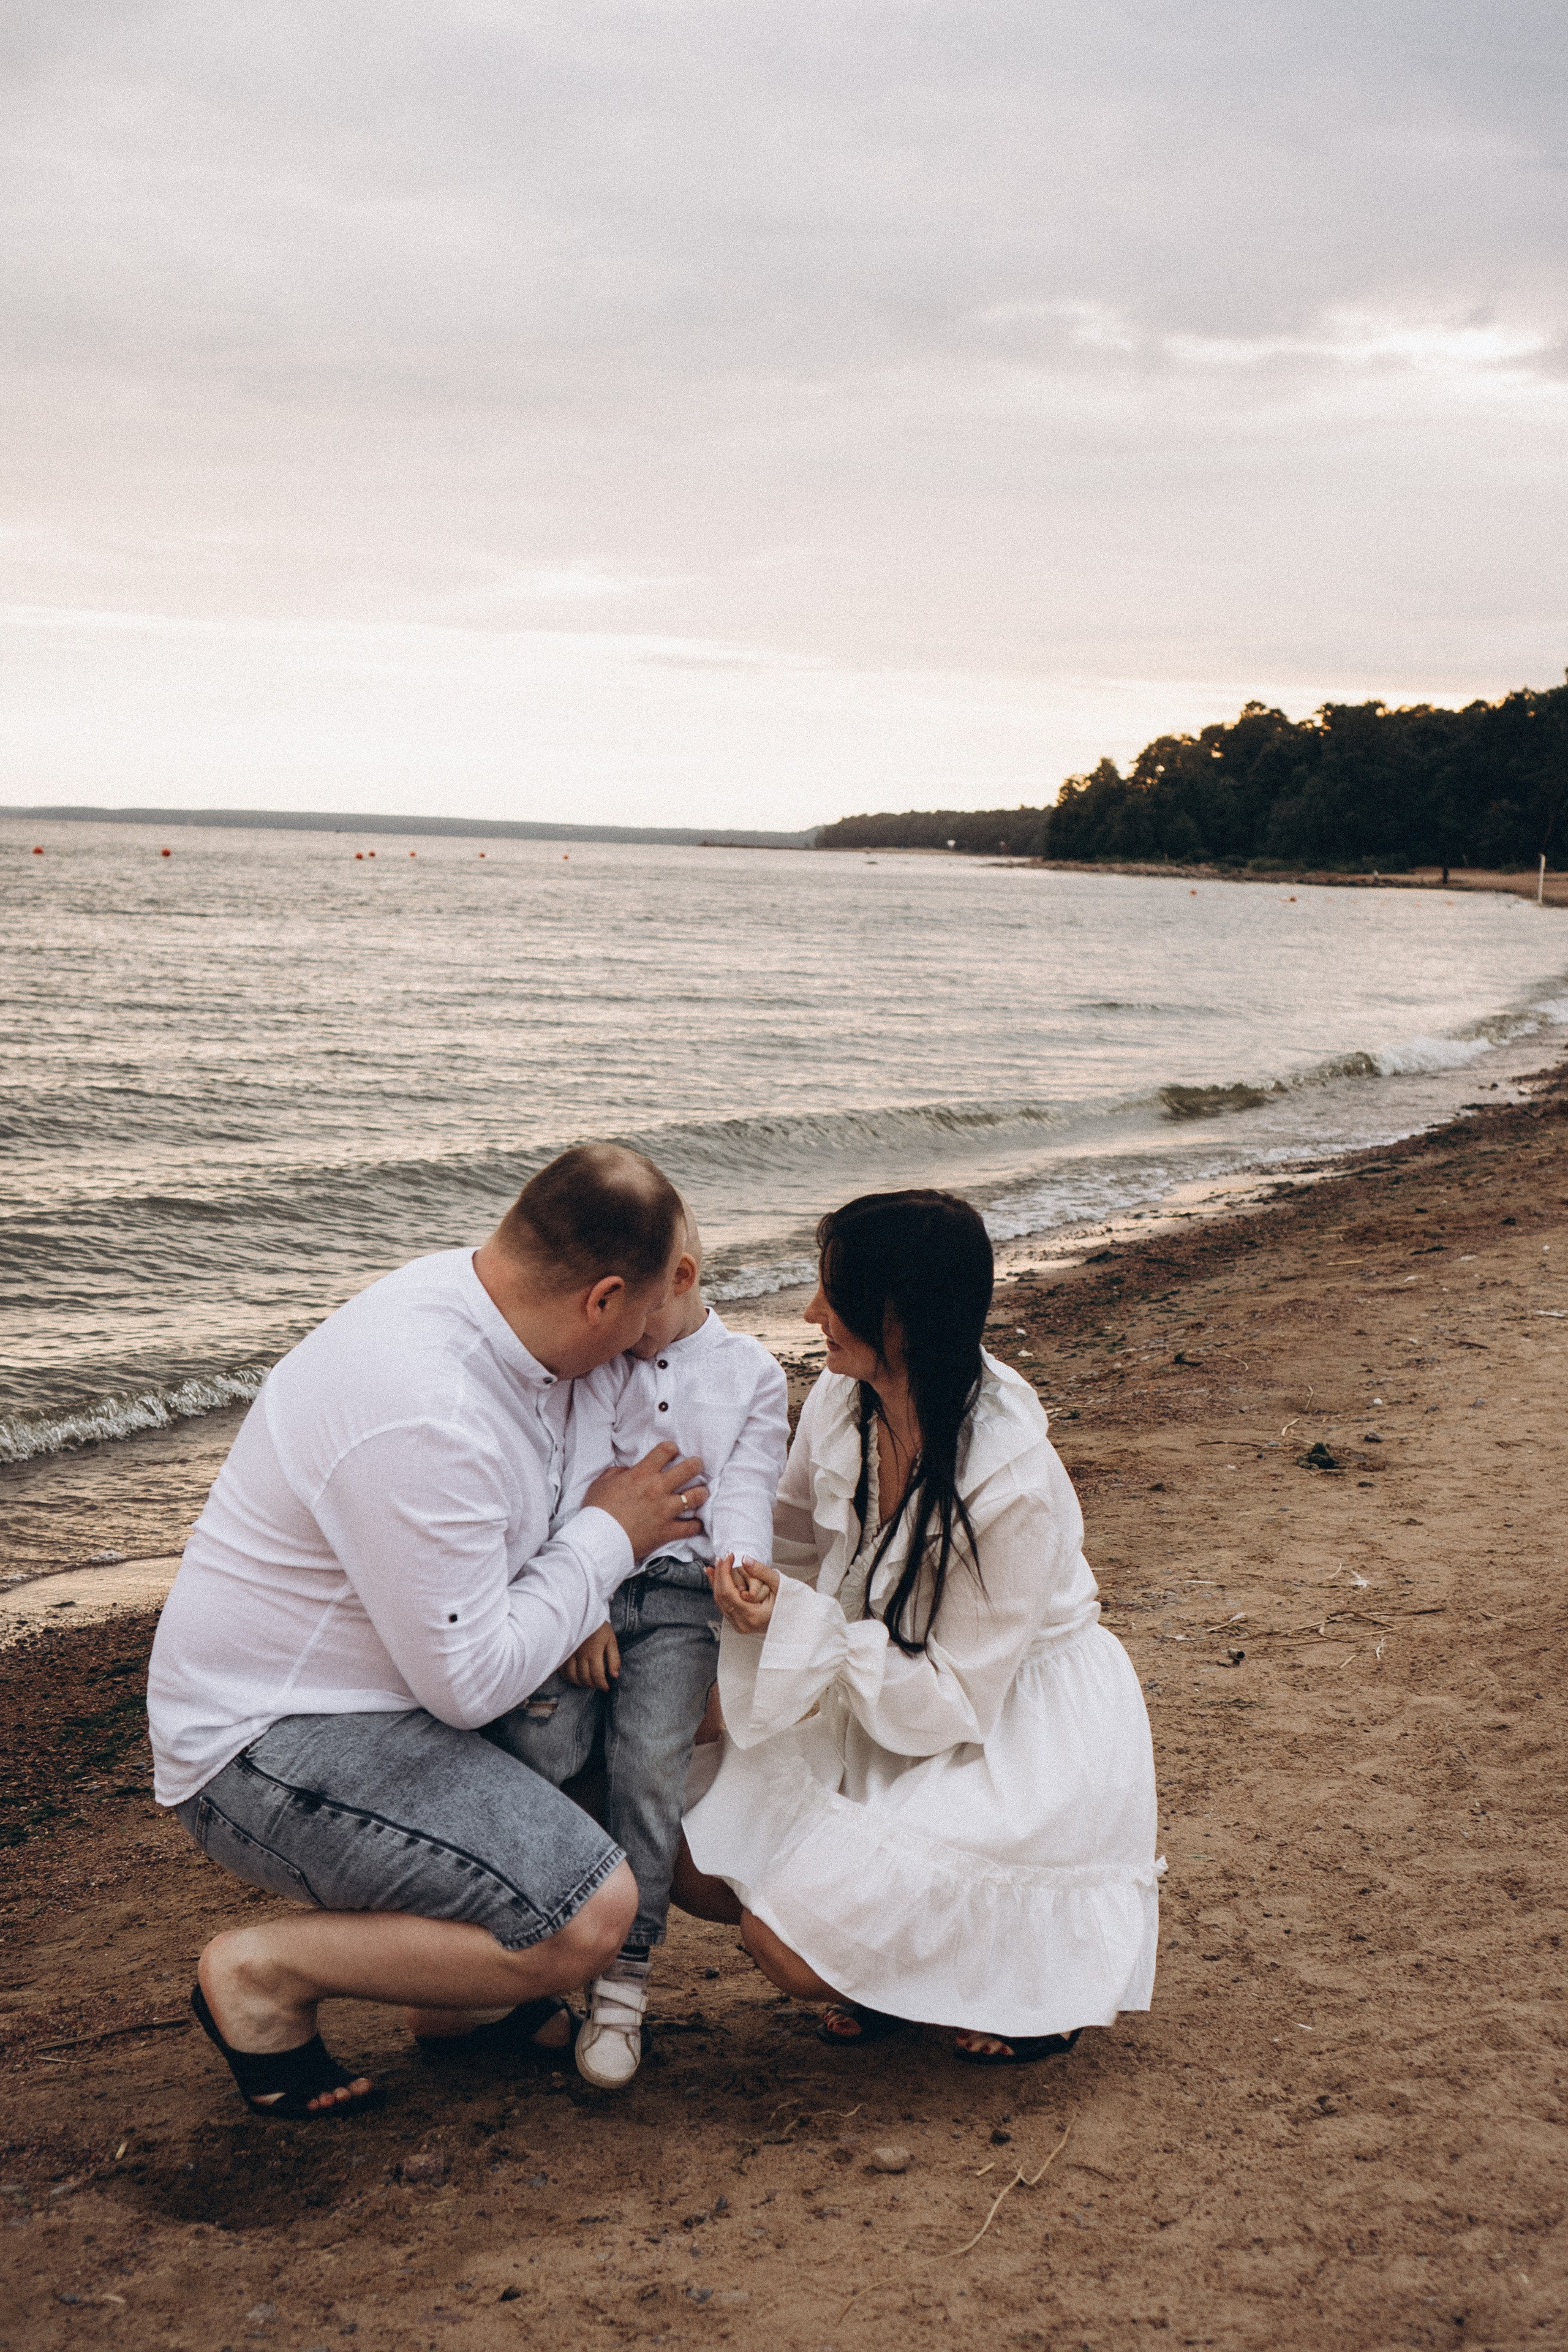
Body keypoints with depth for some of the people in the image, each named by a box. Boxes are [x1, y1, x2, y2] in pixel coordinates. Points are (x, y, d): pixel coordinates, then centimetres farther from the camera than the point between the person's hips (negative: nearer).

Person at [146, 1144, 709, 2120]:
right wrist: (607, 1537, -13)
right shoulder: (422, 1416, -31)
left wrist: (584, 1606, 1)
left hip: (371, 1688, 10)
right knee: (589, 1917, -22)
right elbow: (470, 1684, -24)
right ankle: (266, 1969, -3)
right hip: (274, 1753, -10)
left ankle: (465, 1992, 16)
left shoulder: (479, 1290, -2)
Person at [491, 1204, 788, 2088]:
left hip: (680, 1594, -1)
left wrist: (740, 1567, -19)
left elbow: (744, 1492, 2)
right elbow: (558, 1483, 2)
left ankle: (623, 1985, -12)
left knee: (650, 1763, -21)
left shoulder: (751, 1375, 11)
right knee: (530, 1748, -19)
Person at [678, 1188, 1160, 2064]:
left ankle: (1052, 1938, 4)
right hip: (886, 1704, 7)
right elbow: (801, 1552, 7)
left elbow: (954, 1699, -23)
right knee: (699, 1864, -5)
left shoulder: (1012, 1489, -29)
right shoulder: (843, 1402, -9)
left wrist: (800, 1624, -30)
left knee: (795, 1946, -18)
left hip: (1017, 1732, -7)